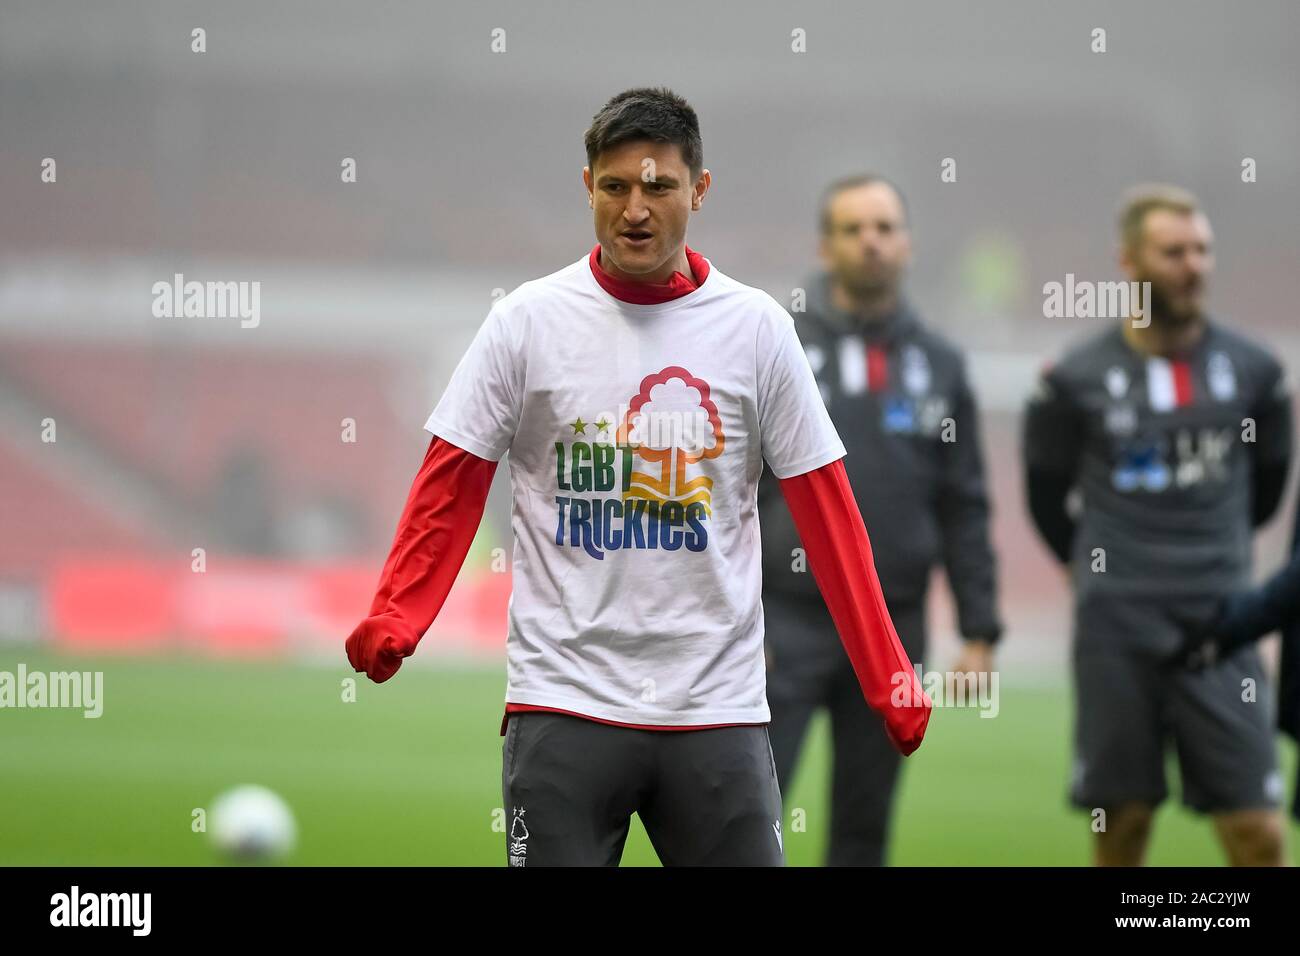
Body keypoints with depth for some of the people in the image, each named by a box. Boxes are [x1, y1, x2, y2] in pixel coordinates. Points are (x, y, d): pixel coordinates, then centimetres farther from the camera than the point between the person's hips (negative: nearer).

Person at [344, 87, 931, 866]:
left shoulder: (757, 327, 3)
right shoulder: (527, 320, 1)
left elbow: (824, 509, 4)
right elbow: (450, 488, 1)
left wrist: (888, 678, -2)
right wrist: (395, 621, -15)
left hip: (718, 707, 1)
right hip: (565, 705, -1)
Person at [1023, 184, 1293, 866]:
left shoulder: (1251, 370, 3)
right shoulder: (1078, 381, -2)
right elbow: (1046, 498, 13)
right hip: (1117, 632, -1)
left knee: (1258, 834, -6)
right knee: (1122, 828, 5)